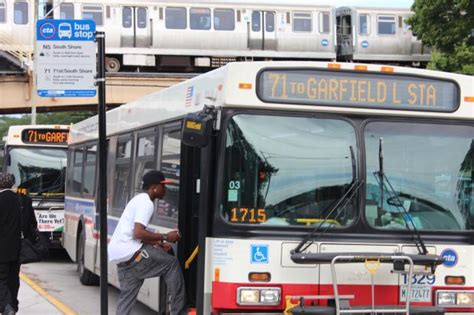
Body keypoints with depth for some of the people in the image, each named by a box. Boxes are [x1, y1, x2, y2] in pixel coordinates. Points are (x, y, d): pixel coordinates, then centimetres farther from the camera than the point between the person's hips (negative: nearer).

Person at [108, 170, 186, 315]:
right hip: (130, 252, -10)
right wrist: (164, 237, -12)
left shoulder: (139, 199, 22)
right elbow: (138, 233, -22)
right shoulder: (146, 203, -11)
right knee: (171, 264, -3)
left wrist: (156, 243, 14)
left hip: (120, 255, 10)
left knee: (127, 295, 13)